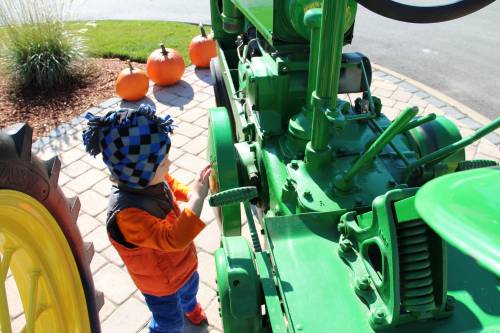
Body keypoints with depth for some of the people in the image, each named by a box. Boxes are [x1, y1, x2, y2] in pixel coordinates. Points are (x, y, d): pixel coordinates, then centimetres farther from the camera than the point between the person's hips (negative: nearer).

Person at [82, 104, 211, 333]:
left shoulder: (151, 178, -22)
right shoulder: (126, 214, -44)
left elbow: (173, 187, 0)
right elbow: (172, 238, -47)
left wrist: (193, 191, -19)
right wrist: (197, 198, -49)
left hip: (184, 260, 7)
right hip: (160, 282, -7)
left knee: (190, 285, 38)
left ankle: (189, 306, 71)